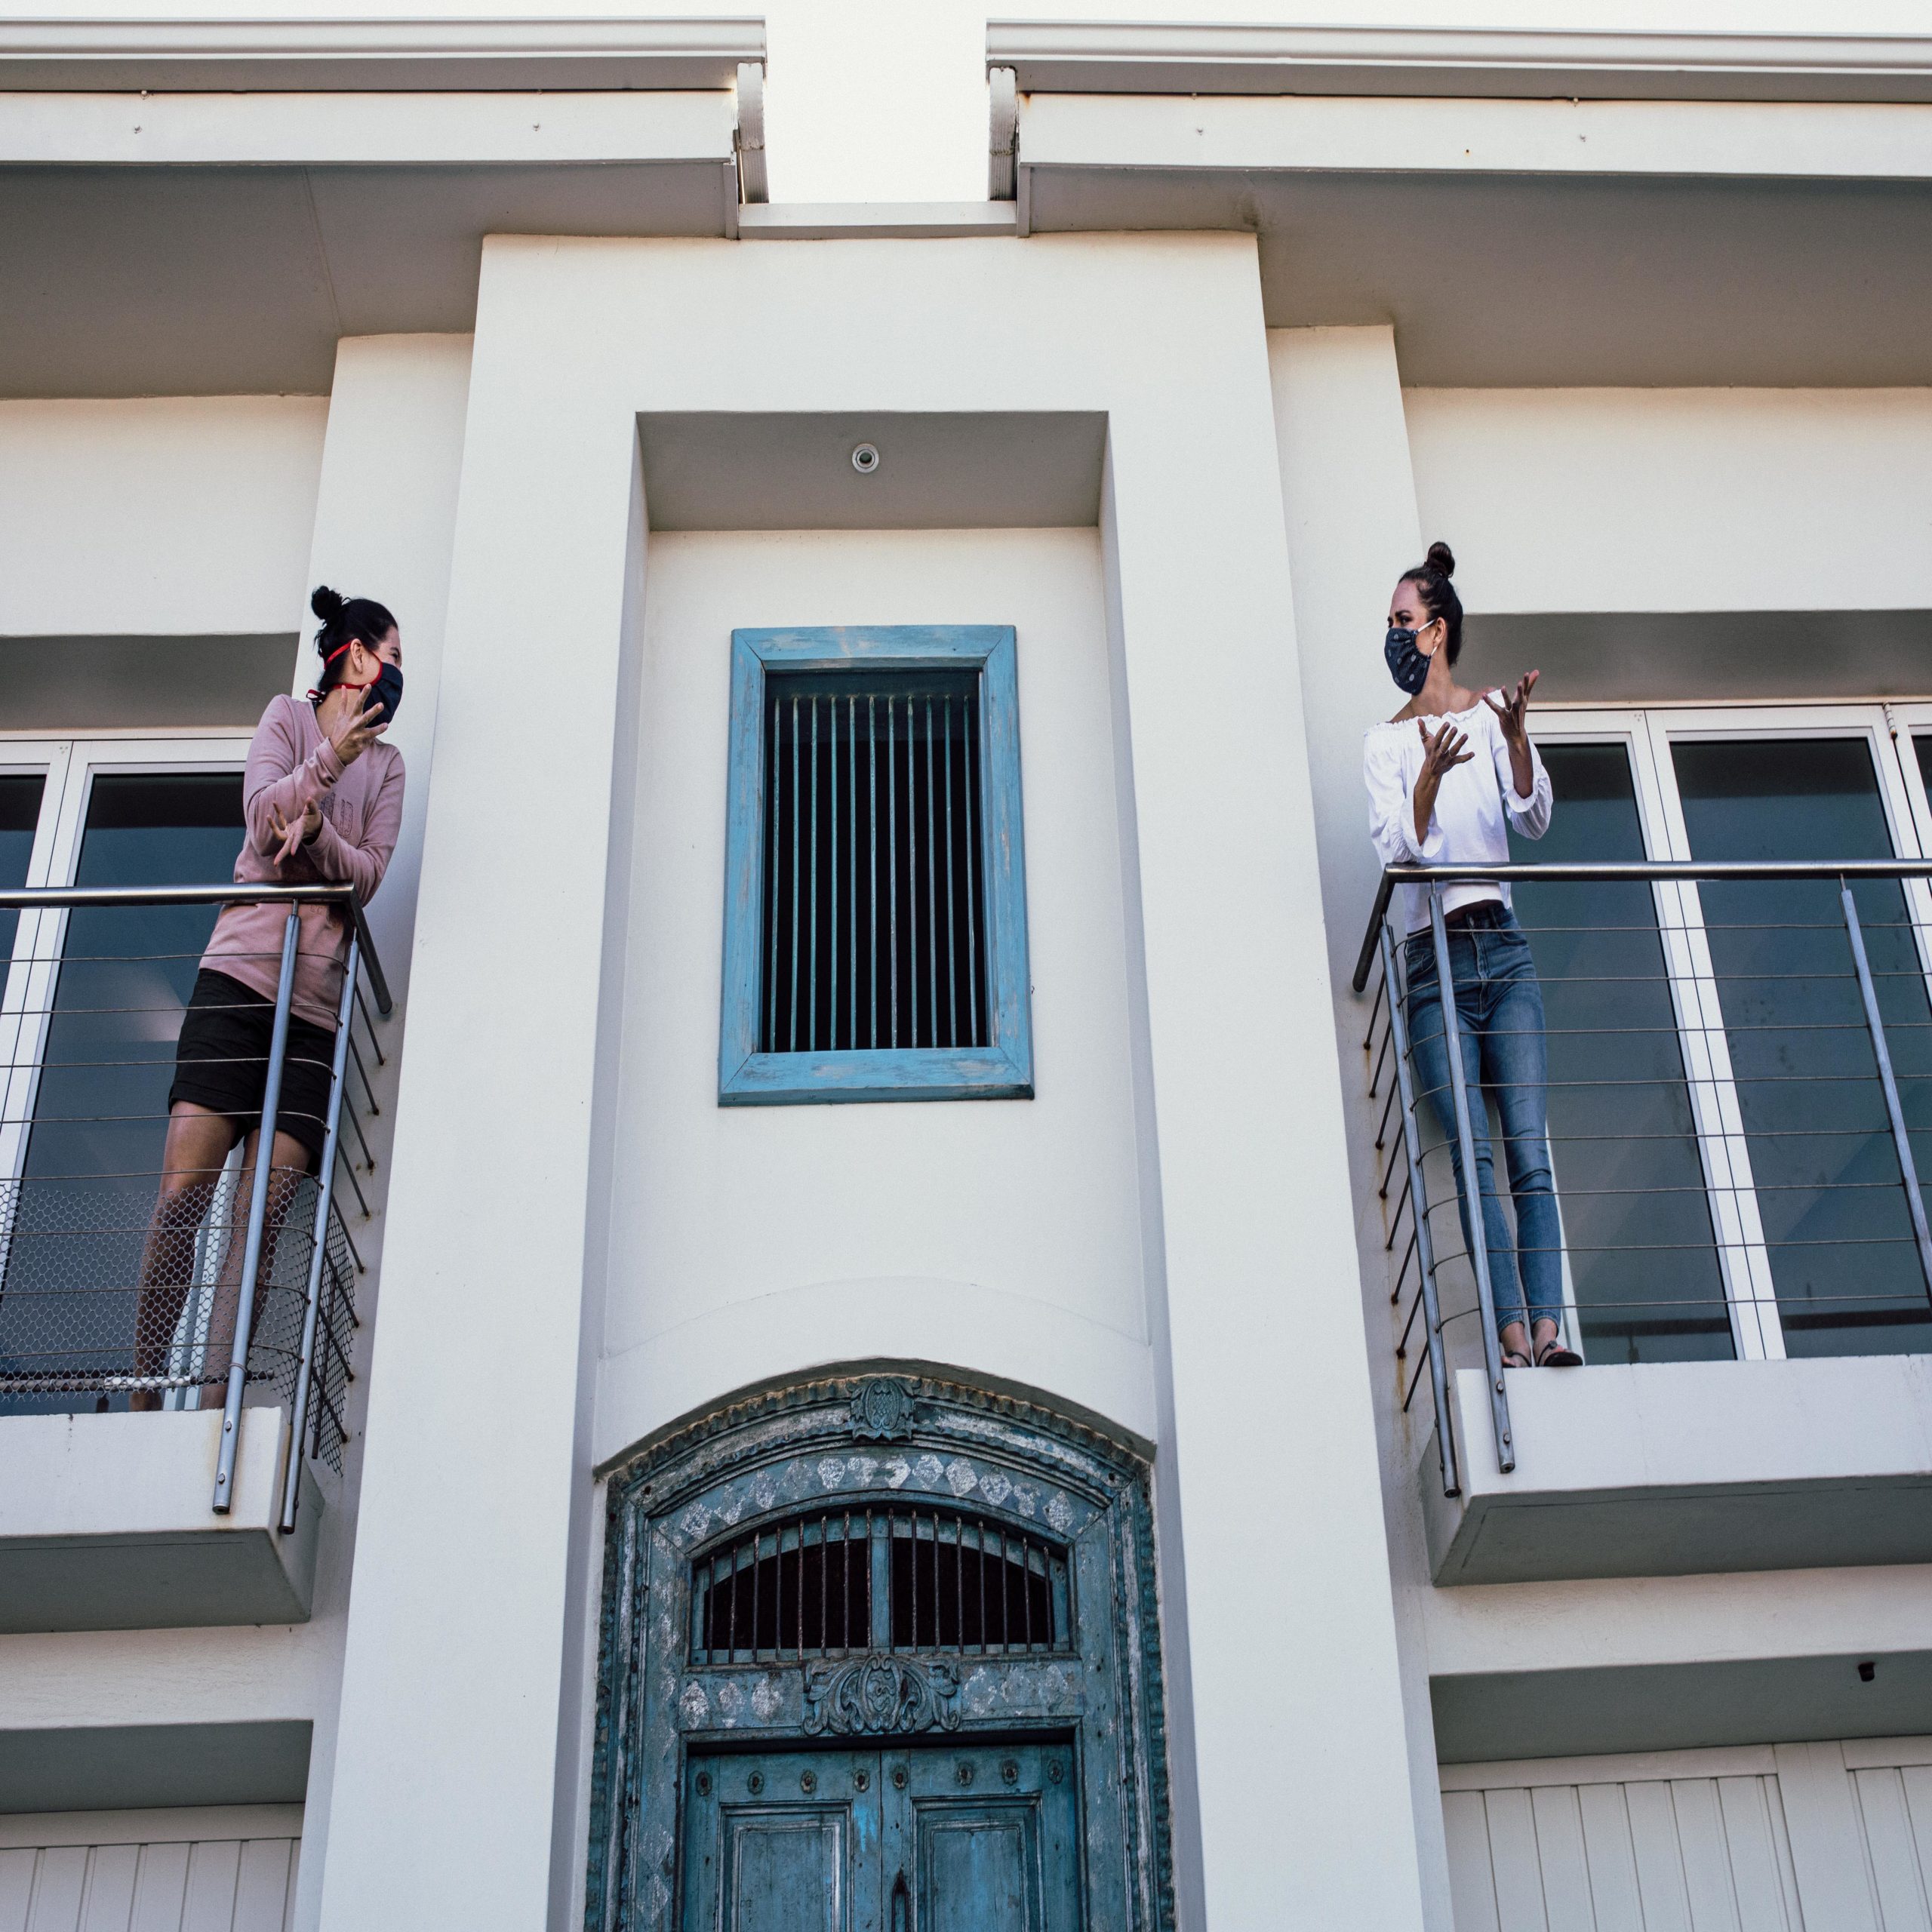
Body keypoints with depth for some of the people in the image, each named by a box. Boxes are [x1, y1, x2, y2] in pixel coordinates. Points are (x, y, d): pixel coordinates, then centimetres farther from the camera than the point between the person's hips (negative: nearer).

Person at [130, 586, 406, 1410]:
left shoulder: (386, 763, 20)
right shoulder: (288, 717, 13)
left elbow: (368, 877, 7)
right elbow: (262, 814, -3)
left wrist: (316, 831, -12)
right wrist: (327, 764, -17)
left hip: (316, 1001, 2)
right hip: (241, 973, -2)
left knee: (259, 1218, -9)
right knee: (182, 1191, -12)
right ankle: (142, 1394, -8)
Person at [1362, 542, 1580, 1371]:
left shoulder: (1490, 714, 11)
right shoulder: (1387, 739, 10)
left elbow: (1533, 820, -2)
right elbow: (1400, 848, -4)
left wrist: (1515, 734, -18)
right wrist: (1429, 776, -21)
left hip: (1502, 947, 1)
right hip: (1434, 959, -1)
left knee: (1530, 1152, -9)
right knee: (1473, 1157, -11)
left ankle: (1548, 1330, -15)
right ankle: (1514, 1338, -16)